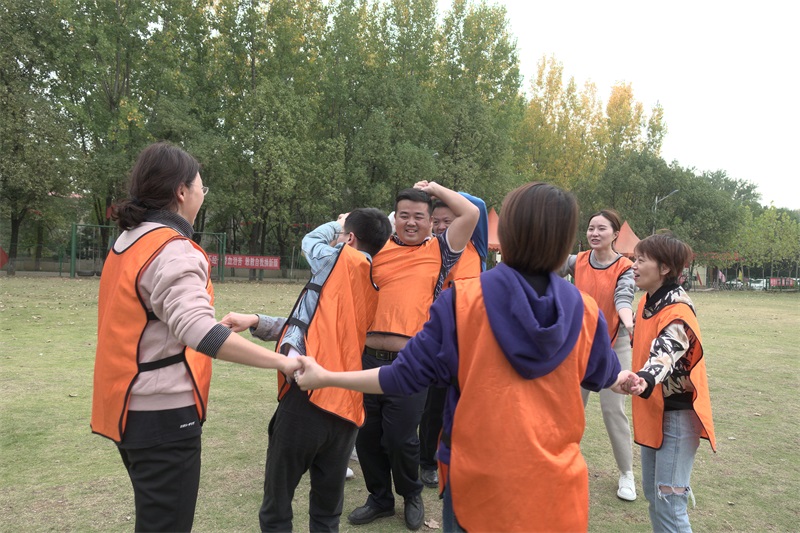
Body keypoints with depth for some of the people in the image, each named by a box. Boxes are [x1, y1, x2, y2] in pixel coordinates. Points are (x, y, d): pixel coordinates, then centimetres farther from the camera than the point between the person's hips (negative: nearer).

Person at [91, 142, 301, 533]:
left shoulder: (129, 241, 9)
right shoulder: (173, 251, -21)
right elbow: (197, 330, -35)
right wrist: (281, 361, -36)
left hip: (132, 405, 10)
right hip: (163, 412, -9)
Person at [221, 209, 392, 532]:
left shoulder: (343, 260, -3)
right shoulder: (375, 288, 16)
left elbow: (311, 240, 18)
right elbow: (314, 325, 16)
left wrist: (338, 224, 35)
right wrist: (256, 322, 11)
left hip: (308, 399, -7)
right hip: (347, 409, 7)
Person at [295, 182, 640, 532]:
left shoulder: (464, 301, -19)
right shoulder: (585, 312, -8)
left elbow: (408, 375, -13)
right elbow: (601, 375, 12)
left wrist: (325, 377, 1)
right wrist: (624, 379, 37)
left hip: (479, 481, -2)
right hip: (556, 484, 3)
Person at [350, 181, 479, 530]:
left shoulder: (439, 250, 5)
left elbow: (471, 213, -3)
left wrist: (435, 188, 8)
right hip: (370, 357, 3)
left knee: (400, 438, 3)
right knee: (366, 435, 13)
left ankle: (412, 495, 33)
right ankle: (380, 498, 36)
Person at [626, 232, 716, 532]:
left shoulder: (678, 311, -22)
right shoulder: (647, 303, 5)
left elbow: (665, 351, -40)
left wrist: (644, 379, -57)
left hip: (677, 414, -9)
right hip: (653, 410, 9)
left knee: (668, 500, -6)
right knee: (651, 493, 17)